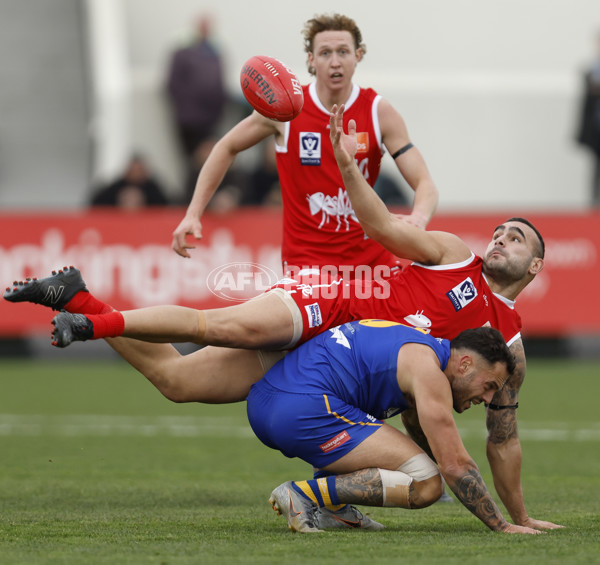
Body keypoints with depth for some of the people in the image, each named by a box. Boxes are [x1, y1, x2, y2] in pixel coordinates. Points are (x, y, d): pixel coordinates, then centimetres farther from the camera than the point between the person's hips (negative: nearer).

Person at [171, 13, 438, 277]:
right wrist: (193, 214, 3)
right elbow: (227, 148, 11)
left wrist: (417, 219, -33)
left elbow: (424, 184, -9)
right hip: (306, 258, -2)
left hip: (371, 254, 2)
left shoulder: (379, 111, -5)